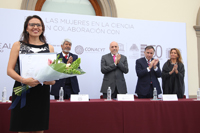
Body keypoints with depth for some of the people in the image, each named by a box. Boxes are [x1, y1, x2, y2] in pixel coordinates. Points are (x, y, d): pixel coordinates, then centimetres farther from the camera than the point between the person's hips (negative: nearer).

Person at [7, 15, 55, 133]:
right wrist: (24, 80, -18)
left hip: (42, 93, 2)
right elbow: (10, 70, 0)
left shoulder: (49, 47, 11)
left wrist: (52, 80, -8)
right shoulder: (18, 45, 6)